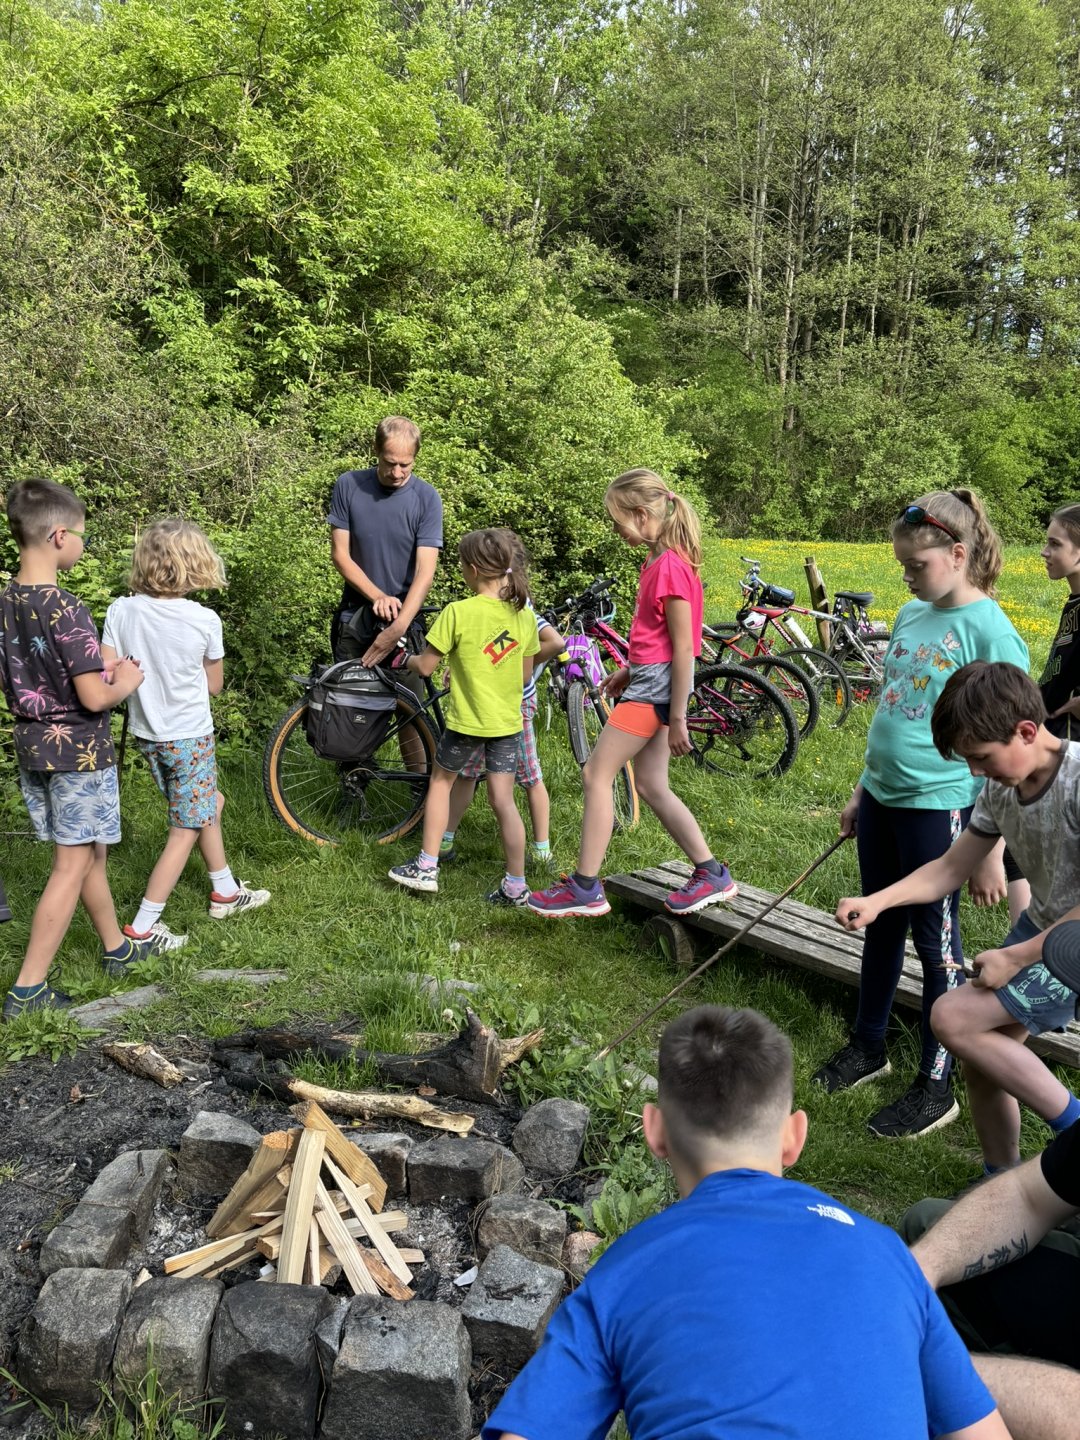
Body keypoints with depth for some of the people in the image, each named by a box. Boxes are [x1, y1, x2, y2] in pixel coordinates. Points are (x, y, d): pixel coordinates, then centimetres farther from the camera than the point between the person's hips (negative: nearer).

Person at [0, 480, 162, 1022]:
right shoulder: (66, 610, -23)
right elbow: (93, 698, -24)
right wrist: (125, 681, -2)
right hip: (78, 752, -8)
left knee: (89, 854, 21)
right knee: (72, 867, 2)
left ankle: (117, 947, 37)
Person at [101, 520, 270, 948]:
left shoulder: (121, 611, -11)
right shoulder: (204, 620, -16)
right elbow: (215, 684, -3)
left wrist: (142, 673, 6)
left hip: (146, 734, 5)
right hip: (189, 736, -5)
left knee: (207, 805, 24)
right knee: (186, 830, 6)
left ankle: (225, 892, 37)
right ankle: (142, 927, 6)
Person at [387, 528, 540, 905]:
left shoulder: (458, 612, -16)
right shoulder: (524, 615, -1)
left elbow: (426, 666, -10)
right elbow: (525, 674, 9)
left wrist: (409, 659, 12)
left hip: (466, 720, -4)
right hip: (507, 722, 4)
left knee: (440, 782, 18)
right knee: (503, 800, 8)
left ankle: (426, 867, 23)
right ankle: (515, 887, 11)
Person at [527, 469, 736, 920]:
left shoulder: (671, 566, -18)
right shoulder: (659, 559, 11)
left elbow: (684, 648, -19)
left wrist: (677, 719, -17)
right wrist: (629, 670, 21)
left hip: (656, 684, -10)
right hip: (649, 680, 10)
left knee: (596, 775, -4)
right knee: (651, 786, 12)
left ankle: (585, 888, 3)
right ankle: (712, 874, 19)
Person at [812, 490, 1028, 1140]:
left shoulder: (990, 631, -15)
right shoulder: (912, 616, 8)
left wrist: (990, 850, -17)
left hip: (938, 808, -7)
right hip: (882, 801, 7)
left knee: (937, 945, 5)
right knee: (881, 926, 19)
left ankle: (936, 1087, 21)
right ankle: (868, 1047, 38)